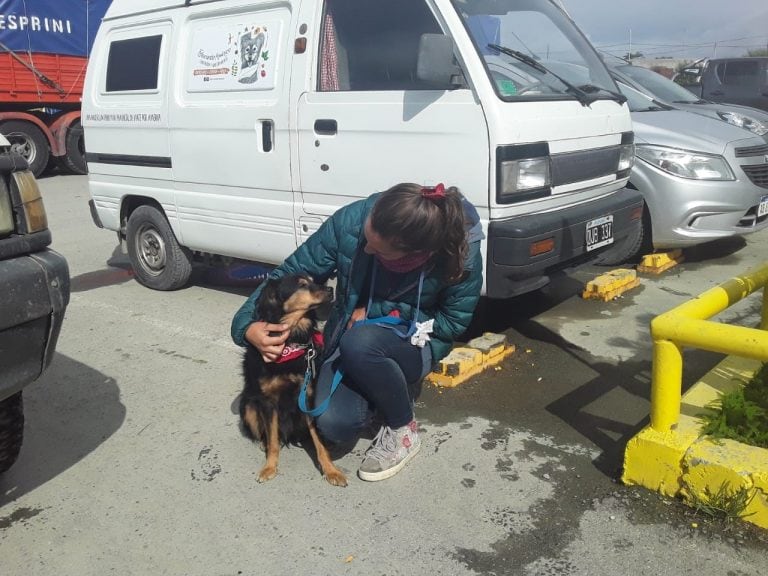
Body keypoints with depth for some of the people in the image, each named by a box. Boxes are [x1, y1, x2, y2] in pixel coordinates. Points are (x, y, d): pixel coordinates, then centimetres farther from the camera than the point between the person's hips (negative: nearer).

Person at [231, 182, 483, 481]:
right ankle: (386, 392, 13)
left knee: (360, 343, -36)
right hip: (349, 336, 2)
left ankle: (404, 431, -8)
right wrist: (247, 325, -26)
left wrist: (375, 311, -21)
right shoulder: (351, 221, -25)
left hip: (414, 344, -2)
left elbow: (452, 323, -14)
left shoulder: (461, 252, -28)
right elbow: (292, 272, -13)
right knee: (335, 425, -22)